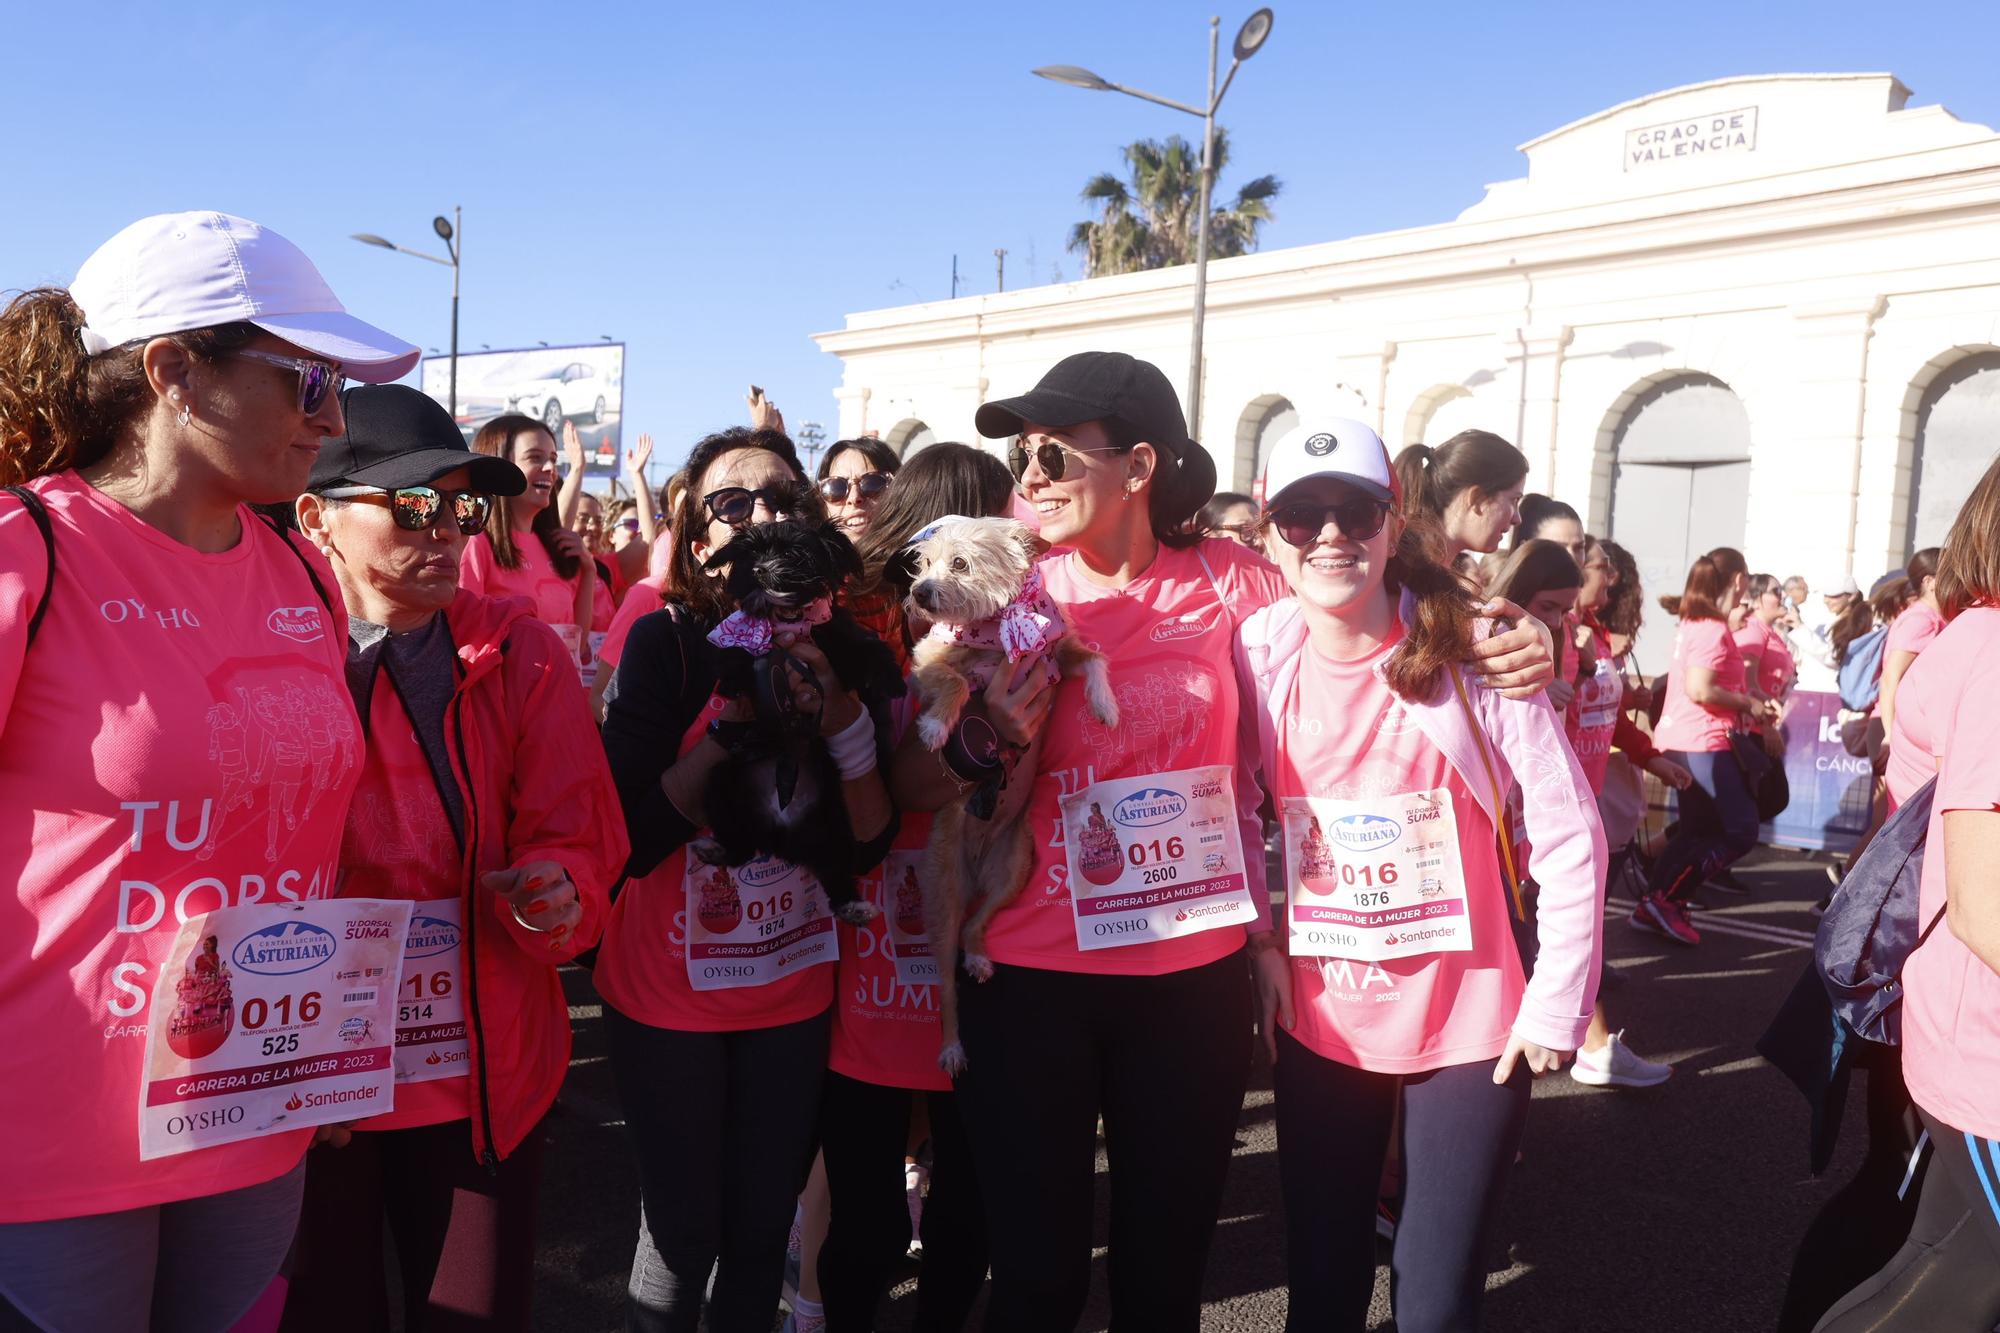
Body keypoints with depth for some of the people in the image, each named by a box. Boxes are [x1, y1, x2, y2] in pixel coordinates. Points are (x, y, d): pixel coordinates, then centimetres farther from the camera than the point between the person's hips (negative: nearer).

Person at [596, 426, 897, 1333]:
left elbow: (870, 842, -5)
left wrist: (843, 716, -19)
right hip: (670, 994, -3)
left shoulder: (835, 645, -1)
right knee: (683, 1234, 5)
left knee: (765, 1230, 13)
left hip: (795, 991, 4)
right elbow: (631, 841, -20)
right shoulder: (666, 642, -12)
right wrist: (731, 717, -25)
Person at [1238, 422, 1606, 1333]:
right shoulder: (1261, 654, -5)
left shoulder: (1470, 652, -13)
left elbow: (1570, 838, -9)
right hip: (1317, 1018, 3)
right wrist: (1257, 946, -1)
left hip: (1467, 1021, -2)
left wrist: (1556, 1006, -9)